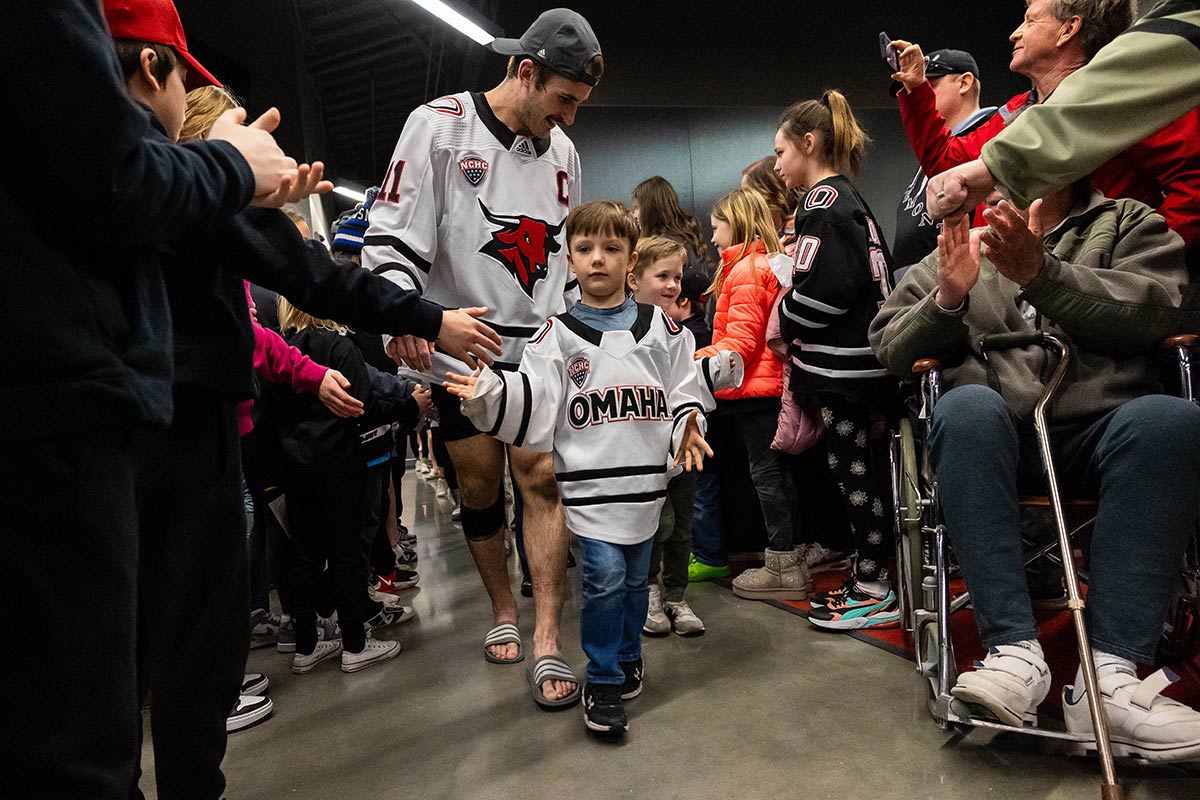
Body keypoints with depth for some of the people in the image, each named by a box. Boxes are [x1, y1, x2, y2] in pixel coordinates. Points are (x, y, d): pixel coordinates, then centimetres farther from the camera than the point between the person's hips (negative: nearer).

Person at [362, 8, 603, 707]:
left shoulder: (562, 150, 12)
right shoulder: (439, 126, -5)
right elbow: (394, 233, -10)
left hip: (538, 348, 3)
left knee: (544, 478, -7)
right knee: (479, 487, 7)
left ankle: (547, 638, -1)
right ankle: (504, 610, 28)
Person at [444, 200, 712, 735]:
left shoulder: (662, 329, 6)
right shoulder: (557, 335, 0)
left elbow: (683, 393, 10)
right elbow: (535, 407, -7)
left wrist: (686, 428, -7)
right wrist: (487, 393, -22)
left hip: (645, 479, 3)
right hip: (588, 480, -3)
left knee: (636, 577, 14)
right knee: (604, 575, -9)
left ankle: (627, 659, 36)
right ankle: (603, 682, 9)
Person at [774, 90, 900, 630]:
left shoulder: (822, 201, -11)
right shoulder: (848, 197, 19)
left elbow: (823, 285, -23)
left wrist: (784, 320, -6)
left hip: (841, 363, -10)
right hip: (856, 356, 10)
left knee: (851, 469, -3)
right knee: (852, 469, 14)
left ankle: (874, 591, 6)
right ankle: (867, 577, 23)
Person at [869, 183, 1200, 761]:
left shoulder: (1131, 224, 19)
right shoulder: (960, 246, 21)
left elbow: (1152, 311, -2)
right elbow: (890, 349, 11)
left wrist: (1041, 272, -16)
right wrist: (948, 297, -8)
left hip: (1100, 432, 0)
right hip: (995, 436, 0)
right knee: (966, 406, -33)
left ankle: (1109, 676, -31)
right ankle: (1014, 650, -33)